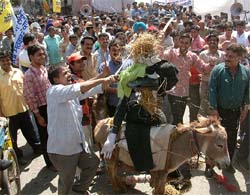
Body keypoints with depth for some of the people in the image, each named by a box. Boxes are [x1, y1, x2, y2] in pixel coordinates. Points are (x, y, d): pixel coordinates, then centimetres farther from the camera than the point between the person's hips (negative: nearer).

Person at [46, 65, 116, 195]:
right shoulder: (54, 91, -17)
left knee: (93, 163, 25)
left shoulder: (72, 92, 9)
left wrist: (106, 82, -13)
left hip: (78, 144, 9)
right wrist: (102, 80, -30)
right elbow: (78, 89, -32)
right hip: (61, 148, -9)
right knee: (66, 182, 8)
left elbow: (89, 91, 1)